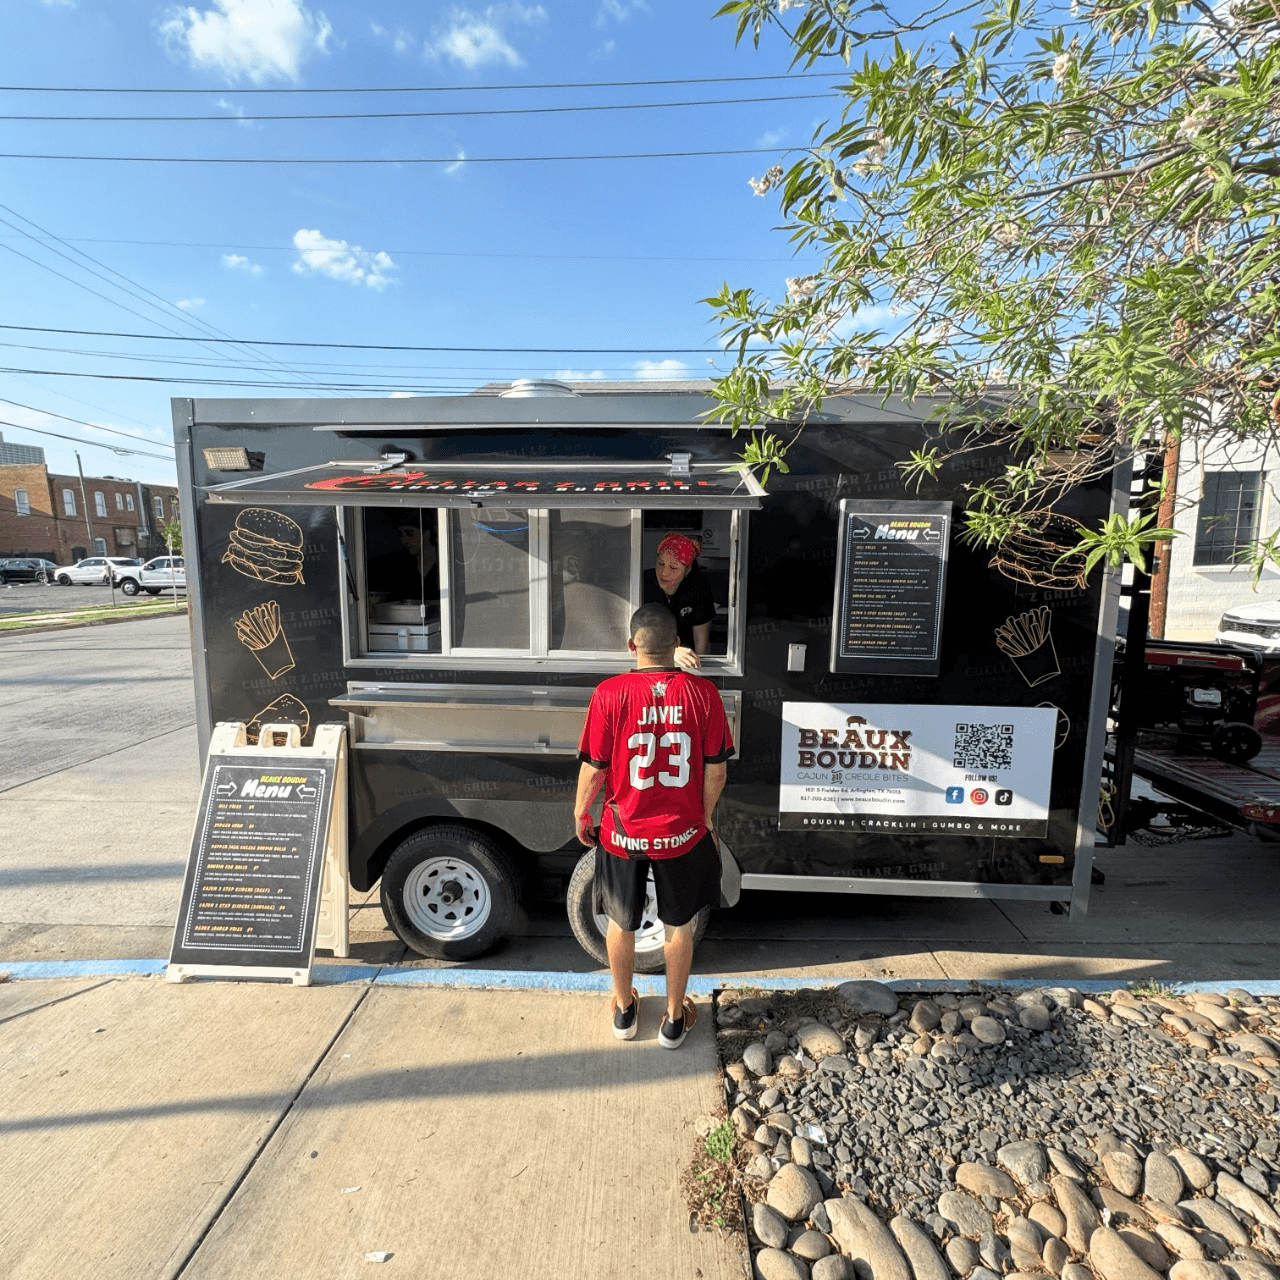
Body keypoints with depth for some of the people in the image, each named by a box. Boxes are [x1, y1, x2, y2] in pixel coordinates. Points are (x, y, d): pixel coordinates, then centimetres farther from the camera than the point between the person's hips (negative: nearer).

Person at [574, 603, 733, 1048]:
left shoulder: (610, 693, -17)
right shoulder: (703, 693, -13)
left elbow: (594, 767, -10)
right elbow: (715, 770, -7)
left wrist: (580, 812, 8)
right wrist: (705, 815, 11)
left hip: (623, 834, 0)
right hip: (682, 833, 1)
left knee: (621, 924, 23)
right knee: (679, 926, 22)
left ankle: (624, 1008, 44)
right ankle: (674, 1019, 39)